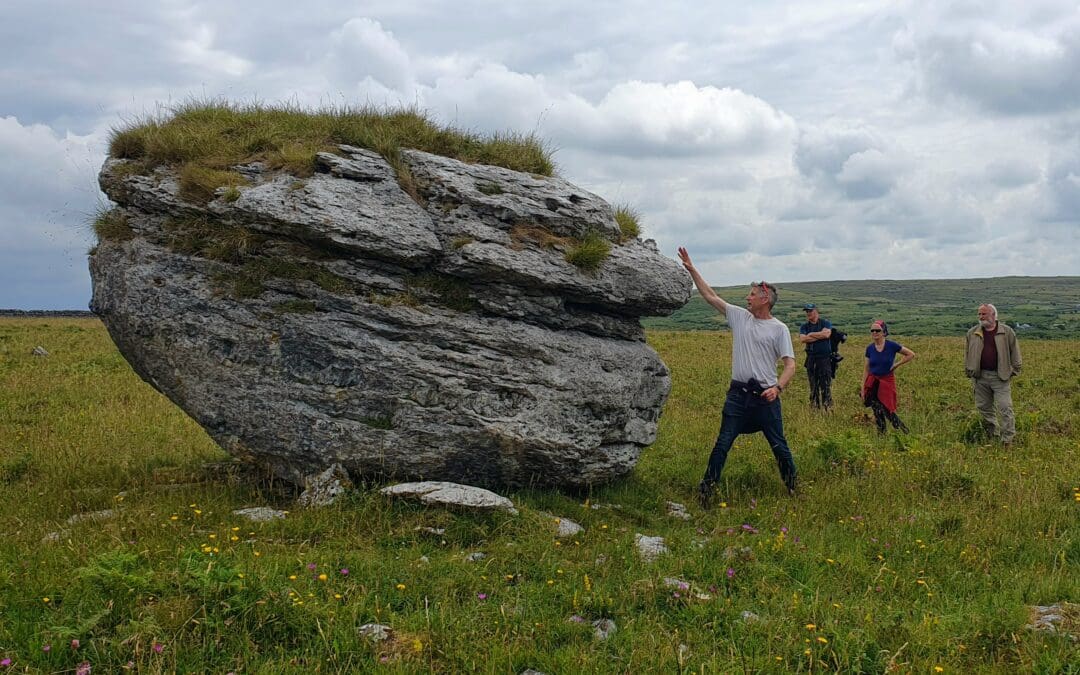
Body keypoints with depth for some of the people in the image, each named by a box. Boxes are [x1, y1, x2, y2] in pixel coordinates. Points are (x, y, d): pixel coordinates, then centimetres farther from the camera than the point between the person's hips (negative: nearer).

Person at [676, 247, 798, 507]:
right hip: (738, 393, 3)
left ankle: (792, 487, 23)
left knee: (779, 445, 7)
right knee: (722, 443, 3)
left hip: (765, 396, -3)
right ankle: (706, 488, 7)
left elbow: (790, 364, -7)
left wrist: (778, 388, -23)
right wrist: (691, 269, 6)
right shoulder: (739, 316, 7)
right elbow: (710, 296, 9)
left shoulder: (779, 329, -4)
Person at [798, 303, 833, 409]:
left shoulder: (825, 323, 3)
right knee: (813, 385, 7)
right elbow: (802, 339, -7)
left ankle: (828, 406, -5)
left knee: (826, 384, -7)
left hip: (825, 357, -3)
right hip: (811, 358, 3)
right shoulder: (804, 326, 10)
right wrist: (820, 336, -9)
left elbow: (827, 334, -16)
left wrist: (811, 334, -6)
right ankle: (814, 406, 13)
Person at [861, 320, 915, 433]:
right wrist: (863, 389, 3)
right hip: (873, 384, 3)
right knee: (878, 413, 1)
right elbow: (866, 370, 5)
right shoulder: (870, 348, 0)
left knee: (888, 410, -5)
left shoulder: (891, 346, -8)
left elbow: (911, 354, 1)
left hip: (887, 382, -3)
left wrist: (897, 364, -6)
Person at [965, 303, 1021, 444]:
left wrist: (1015, 370, 3)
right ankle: (994, 434, 25)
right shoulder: (972, 333, 7)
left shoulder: (1007, 332, -1)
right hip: (981, 376, 3)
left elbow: (1014, 352, 5)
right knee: (984, 408, 9)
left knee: (1005, 408, -7)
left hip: (1000, 376, -3)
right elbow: (968, 354, 16)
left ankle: (1008, 440, -1)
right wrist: (969, 370, 13)